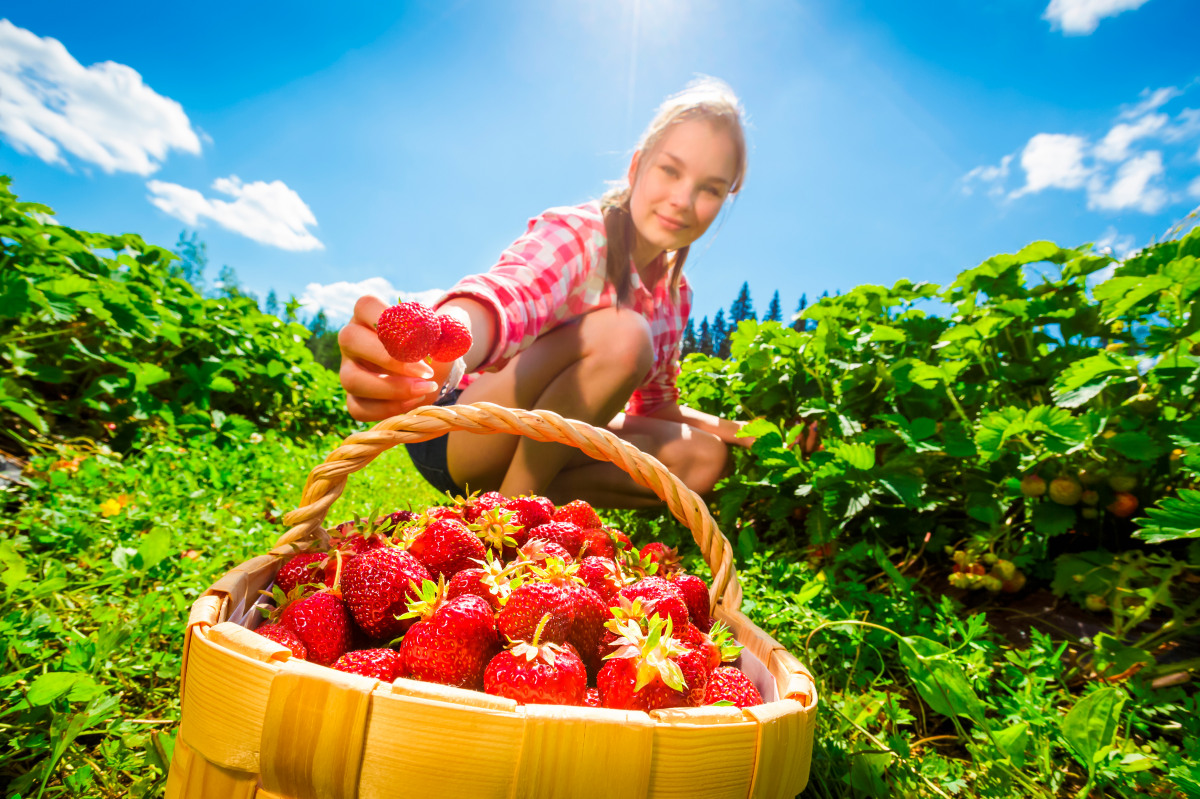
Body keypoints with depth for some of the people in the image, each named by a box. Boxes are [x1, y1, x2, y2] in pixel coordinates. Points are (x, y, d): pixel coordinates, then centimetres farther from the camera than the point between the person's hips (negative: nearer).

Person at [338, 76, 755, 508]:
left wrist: (713, 424, -6)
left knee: (705, 459, -11)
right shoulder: (574, 232, -18)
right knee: (619, 333, -30)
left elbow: (653, 403, 14)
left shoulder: (675, 294, 4)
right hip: (456, 433, -6)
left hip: (544, 448, 6)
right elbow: (509, 293, -41)